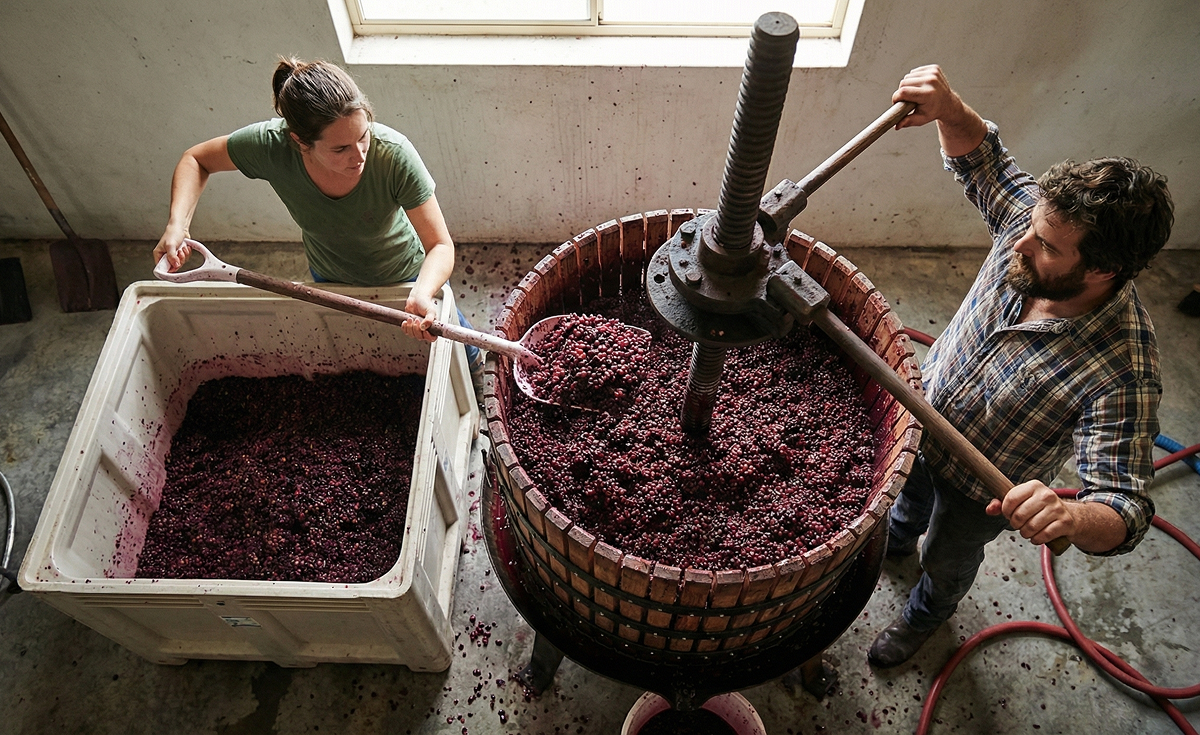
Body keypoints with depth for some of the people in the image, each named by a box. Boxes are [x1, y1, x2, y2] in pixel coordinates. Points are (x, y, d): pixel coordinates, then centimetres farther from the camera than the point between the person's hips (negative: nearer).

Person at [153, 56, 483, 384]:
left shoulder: (393, 154, -39)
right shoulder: (271, 145, -32)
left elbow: (440, 245, -34)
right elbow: (196, 160, -11)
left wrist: (422, 294, -55)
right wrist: (177, 224, -28)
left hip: (405, 279, -2)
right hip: (329, 281, 2)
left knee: (466, 361, 11)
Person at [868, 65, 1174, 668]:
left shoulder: (1121, 373, -41)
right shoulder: (1035, 220, -26)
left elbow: (1125, 511, -40)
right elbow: (979, 156, -12)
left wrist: (1073, 516, -64)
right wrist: (950, 112, -34)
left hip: (987, 489, -4)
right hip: (924, 417, 5)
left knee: (947, 561, 27)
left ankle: (924, 616, 62)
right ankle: (898, 537, 72)